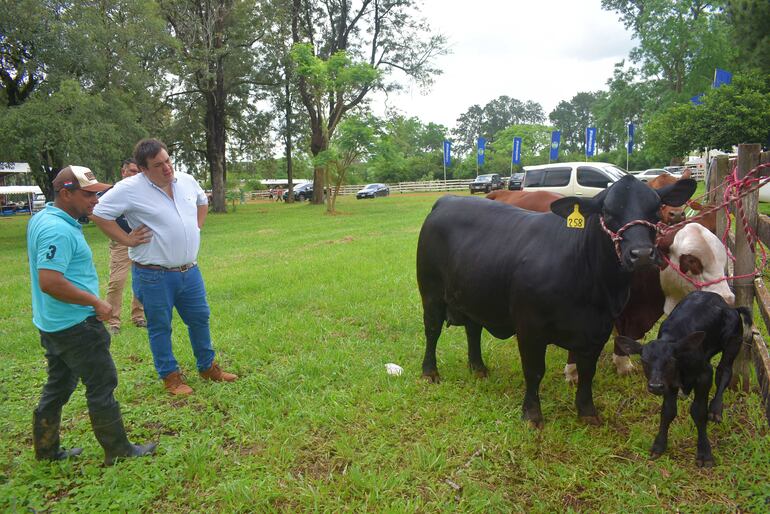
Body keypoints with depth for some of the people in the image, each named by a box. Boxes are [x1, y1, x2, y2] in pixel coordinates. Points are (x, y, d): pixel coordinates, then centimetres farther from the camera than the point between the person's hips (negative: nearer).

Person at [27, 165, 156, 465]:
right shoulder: (58, 230, -23)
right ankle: (118, 451, 14)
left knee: (58, 386, 20)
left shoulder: (42, 219, 9)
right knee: (102, 386, 2)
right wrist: (96, 302, -22)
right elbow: (49, 282, -30)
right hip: (76, 326, -10)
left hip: (54, 324, 10)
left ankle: (46, 450, 32)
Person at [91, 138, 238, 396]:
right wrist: (127, 240, -14)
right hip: (154, 276, -5)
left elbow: (202, 202, 24)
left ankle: (208, 367, 33)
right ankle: (170, 376, 24)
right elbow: (99, 213, -15)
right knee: (160, 327, 9)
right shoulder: (130, 189, -15)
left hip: (189, 271, 6)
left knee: (200, 319, 15)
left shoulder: (187, 181, 3)